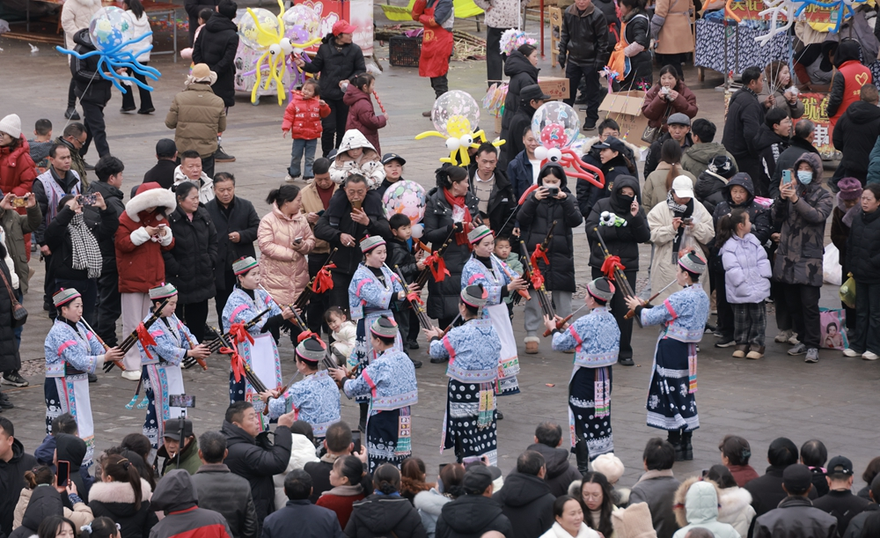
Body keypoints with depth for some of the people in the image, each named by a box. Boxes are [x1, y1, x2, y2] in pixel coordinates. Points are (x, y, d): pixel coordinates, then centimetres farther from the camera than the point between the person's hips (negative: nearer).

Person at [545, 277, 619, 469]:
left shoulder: (585, 323, -21)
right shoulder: (611, 320, 1)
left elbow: (559, 344, -11)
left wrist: (554, 329, 10)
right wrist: (566, 327, 18)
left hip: (585, 378, -7)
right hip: (605, 377, 7)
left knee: (582, 421, 2)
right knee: (601, 417, 17)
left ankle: (583, 467, 4)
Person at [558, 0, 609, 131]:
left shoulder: (597, 16, -15)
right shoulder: (568, 13, -2)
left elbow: (603, 41, -11)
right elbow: (565, 35, 9)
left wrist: (599, 61, -13)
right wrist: (562, 54, 6)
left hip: (591, 61, -4)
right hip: (573, 59, 4)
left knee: (593, 91, 6)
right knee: (569, 89, 9)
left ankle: (591, 119, 15)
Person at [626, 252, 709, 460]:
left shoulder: (680, 298, -21)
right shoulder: (702, 296, 6)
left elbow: (652, 318, -15)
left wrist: (638, 308, 4)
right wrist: (646, 307, 13)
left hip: (672, 351, -9)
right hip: (689, 350, 9)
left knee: (672, 396, -1)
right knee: (685, 395, 14)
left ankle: (675, 445, 3)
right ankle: (686, 445, 18)